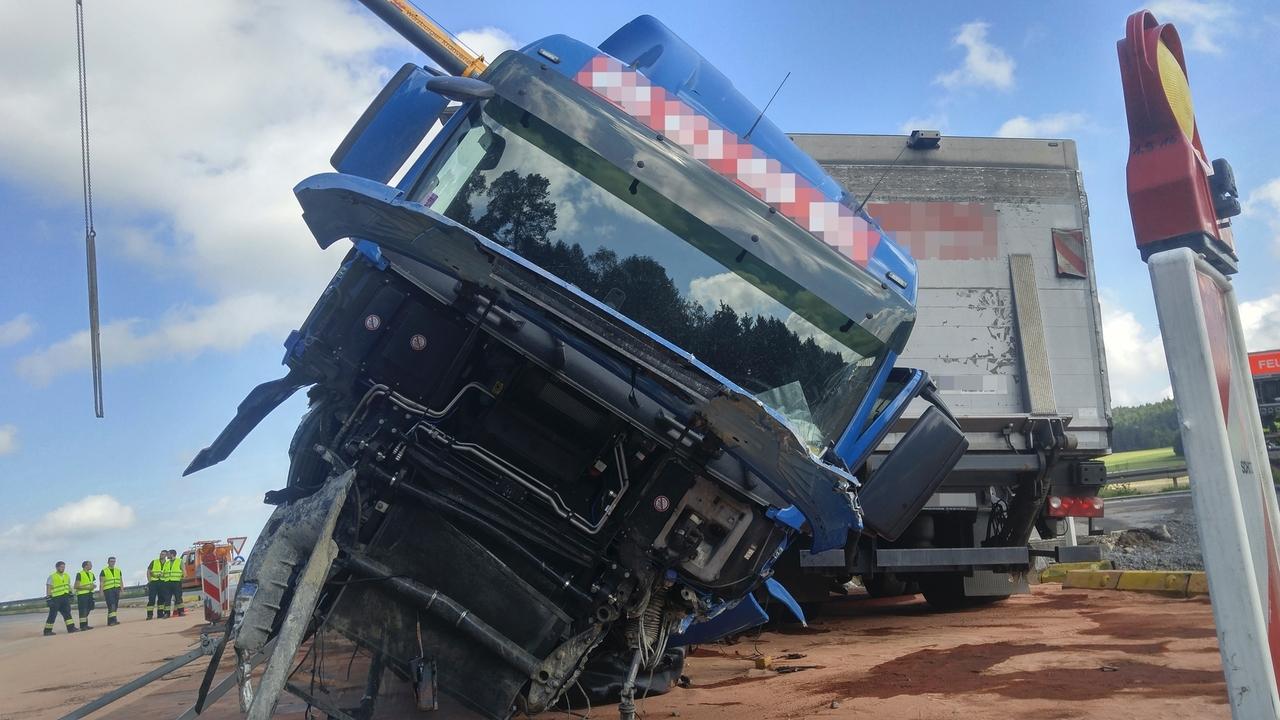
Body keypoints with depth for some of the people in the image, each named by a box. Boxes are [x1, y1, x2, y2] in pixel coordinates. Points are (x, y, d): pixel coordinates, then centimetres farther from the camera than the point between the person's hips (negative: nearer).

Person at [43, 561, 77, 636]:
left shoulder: (67, 576, 13)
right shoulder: (52, 577, -5)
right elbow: (48, 588, -8)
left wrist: (70, 594, 16)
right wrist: (48, 598, -15)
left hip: (65, 597, 5)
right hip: (56, 598, -5)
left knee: (67, 613, 2)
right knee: (52, 614, -2)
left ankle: (71, 628, 1)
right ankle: (47, 630, 6)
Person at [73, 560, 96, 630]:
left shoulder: (91, 574, 14)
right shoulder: (79, 574, -10)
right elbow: (76, 586, -14)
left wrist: (94, 585, 2)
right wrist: (87, 587, -20)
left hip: (89, 594, 8)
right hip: (82, 595, -8)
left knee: (88, 610, 11)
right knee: (82, 611, -6)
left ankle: (85, 625, 19)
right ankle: (82, 626, -3)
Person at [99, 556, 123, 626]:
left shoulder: (118, 570, 14)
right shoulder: (104, 571, 0)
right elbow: (101, 583, -2)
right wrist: (102, 593, -8)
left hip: (116, 590, 5)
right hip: (108, 591, -5)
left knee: (115, 607, 5)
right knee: (111, 606, -15)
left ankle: (110, 621, 13)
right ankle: (113, 620, -19)